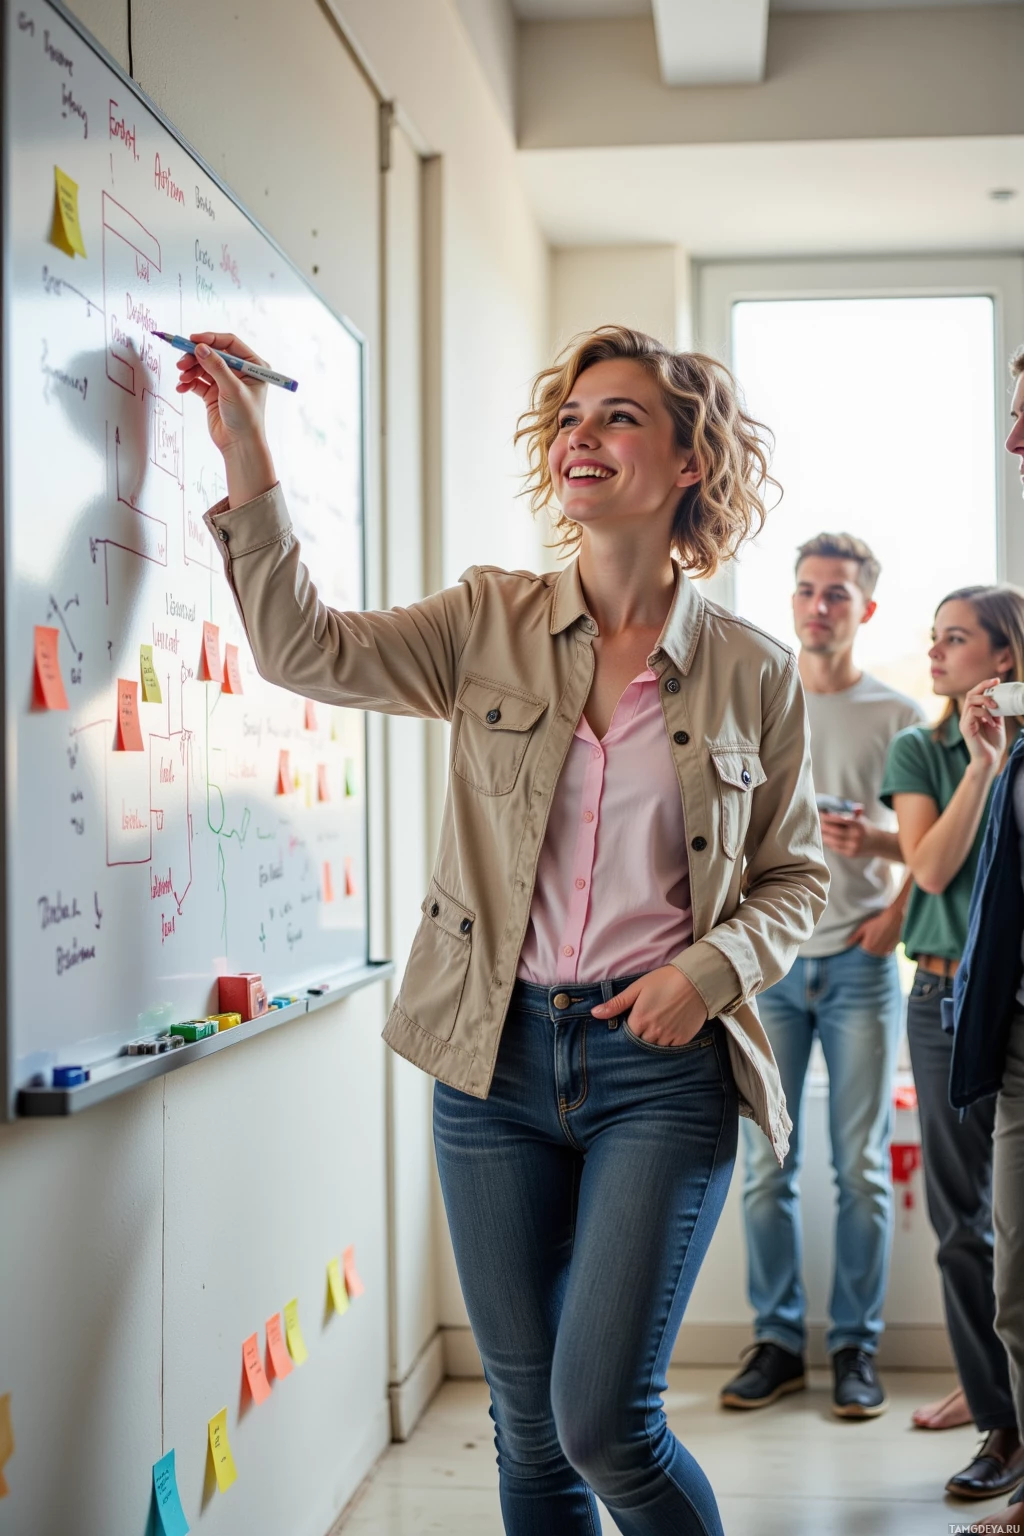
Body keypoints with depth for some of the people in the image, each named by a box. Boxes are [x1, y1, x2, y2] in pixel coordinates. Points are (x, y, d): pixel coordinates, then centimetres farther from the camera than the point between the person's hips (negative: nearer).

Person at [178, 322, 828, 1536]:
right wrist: (246, 458, -12)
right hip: (498, 1058, 2)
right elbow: (304, 648, -7)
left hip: (662, 1069, -2)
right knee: (529, 1424, 12)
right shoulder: (490, 626, 4)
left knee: (604, 1418, -7)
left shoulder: (753, 673, 1)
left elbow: (793, 879, 9)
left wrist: (713, 969, -9)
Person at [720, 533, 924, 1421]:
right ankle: (778, 1341, 14)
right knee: (766, 1167, 3)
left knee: (861, 1168, 1)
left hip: (858, 962, -2)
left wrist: (887, 878, -12)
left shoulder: (898, 716, 4)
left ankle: (856, 1347, 11)